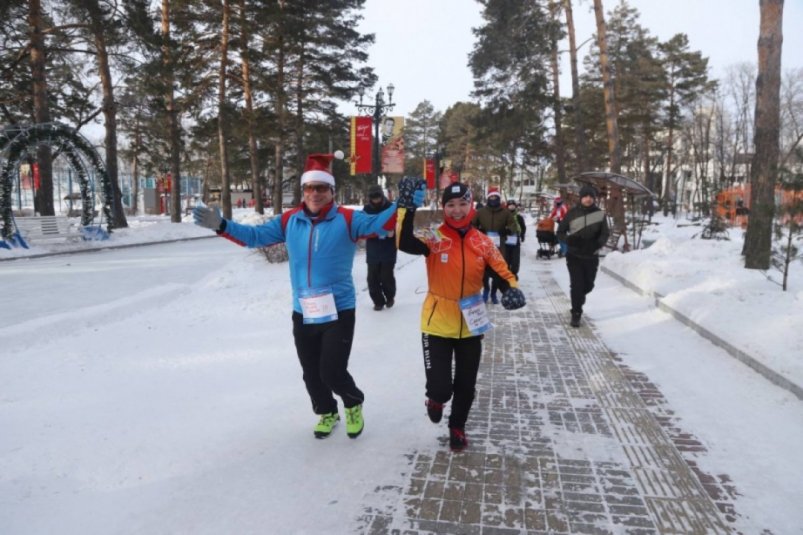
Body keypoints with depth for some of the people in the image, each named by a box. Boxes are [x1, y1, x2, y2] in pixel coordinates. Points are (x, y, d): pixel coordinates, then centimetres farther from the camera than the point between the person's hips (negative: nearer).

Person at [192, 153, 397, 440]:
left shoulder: (347, 219, -9)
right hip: (303, 314, 5)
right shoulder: (289, 220, 2)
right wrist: (222, 225, -5)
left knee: (332, 372, -5)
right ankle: (327, 413, 45)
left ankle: (354, 404, 29)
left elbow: (379, 223, -19)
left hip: (338, 312, -4)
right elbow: (255, 235, 5)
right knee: (311, 374, 17)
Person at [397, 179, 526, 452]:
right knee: (439, 386, -7)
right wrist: (408, 209, -38)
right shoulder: (435, 239, -12)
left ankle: (457, 427, 43)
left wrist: (512, 289, -16)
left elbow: (501, 272, 4)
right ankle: (436, 399, 32)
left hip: (471, 325, 3)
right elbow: (405, 244, -30)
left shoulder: (483, 242, -2)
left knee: (466, 385, 16)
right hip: (438, 324, -3)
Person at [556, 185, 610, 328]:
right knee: (576, 284, -9)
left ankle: (578, 298, 48)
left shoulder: (600, 214, -3)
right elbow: (560, 232, 0)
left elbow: (605, 233, -1)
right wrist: (569, 240, -22)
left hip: (592, 256, 2)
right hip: (574, 256, -2)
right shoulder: (572, 213, -6)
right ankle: (576, 314, 4)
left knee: (588, 285, 15)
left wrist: (597, 244, -23)